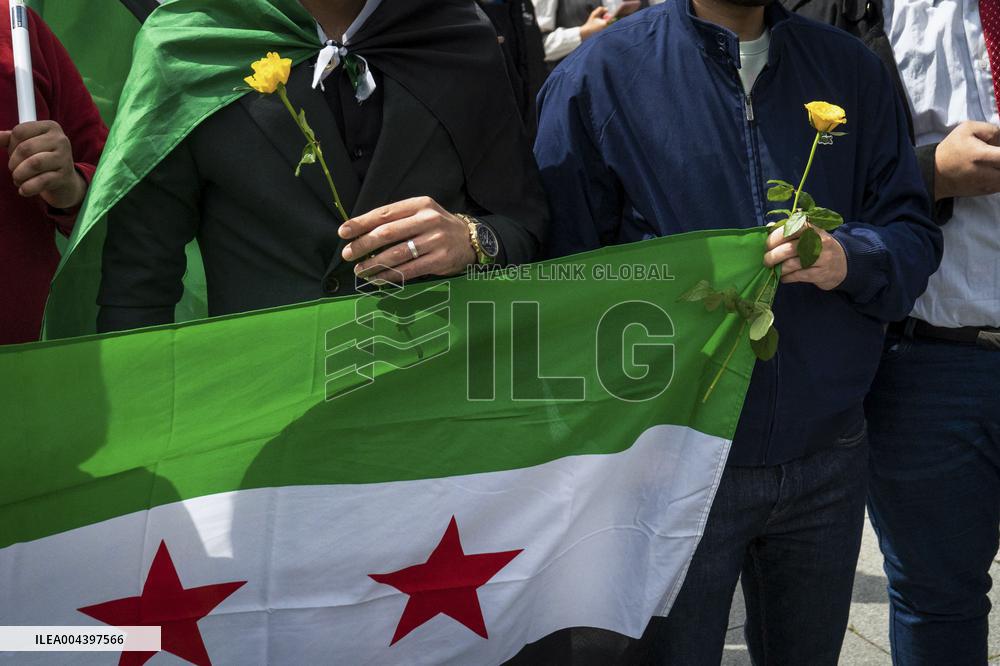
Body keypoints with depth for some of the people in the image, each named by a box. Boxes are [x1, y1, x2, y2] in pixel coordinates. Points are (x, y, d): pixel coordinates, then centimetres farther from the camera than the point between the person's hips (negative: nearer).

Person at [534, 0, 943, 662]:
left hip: (828, 459, 4)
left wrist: (850, 258, -18)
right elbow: (563, 269, -6)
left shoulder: (852, 68, 6)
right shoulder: (599, 74, -5)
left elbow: (915, 234, 6)